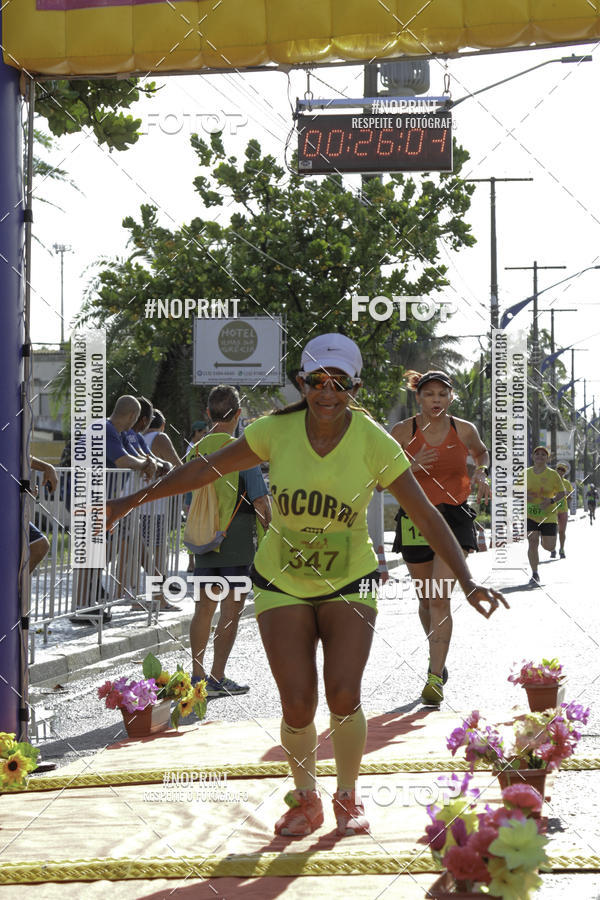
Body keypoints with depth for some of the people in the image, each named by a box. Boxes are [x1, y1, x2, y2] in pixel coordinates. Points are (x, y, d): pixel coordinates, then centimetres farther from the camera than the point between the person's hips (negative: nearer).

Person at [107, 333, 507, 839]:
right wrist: (133, 501, 3)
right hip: (281, 583, 1)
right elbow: (206, 469, 0)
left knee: (343, 696, -16)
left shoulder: (375, 444, -15)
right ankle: (305, 800, 19)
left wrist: (467, 581, -18)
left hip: (349, 584, -1)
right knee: (298, 706, -9)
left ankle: (348, 798, 12)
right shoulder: (277, 430, -12)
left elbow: (426, 516, -11)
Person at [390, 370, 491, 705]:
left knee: (440, 599, -14)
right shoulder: (402, 432, -4)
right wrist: (411, 465, -18)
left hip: (454, 518, -1)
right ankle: (437, 656, 39)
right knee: (426, 599, 13)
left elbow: (482, 453, 24)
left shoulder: (464, 430, 0)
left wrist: (480, 473, 4)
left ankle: (436, 677, -14)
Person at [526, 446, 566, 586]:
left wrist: (551, 500, -17)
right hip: (530, 514, 0)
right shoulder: (526, 473, 3)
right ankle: (535, 575, -4)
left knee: (549, 547, 1)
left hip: (548, 515, 0)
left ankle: (545, 539, 41)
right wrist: (524, 496, -10)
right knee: (532, 543, -15)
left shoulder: (553, 474, -3)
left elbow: (562, 492, 2)